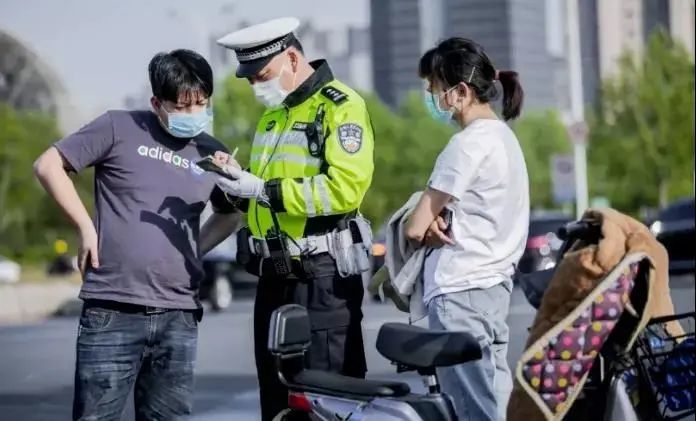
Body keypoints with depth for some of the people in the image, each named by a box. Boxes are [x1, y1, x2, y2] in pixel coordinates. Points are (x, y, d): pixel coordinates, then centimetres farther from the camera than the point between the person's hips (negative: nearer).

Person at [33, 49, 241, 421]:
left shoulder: (212, 154, 12)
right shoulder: (121, 129, 0)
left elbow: (229, 215, 29)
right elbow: (48, 165, 2)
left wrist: (195, 250, 13)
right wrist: (86, 227, -3)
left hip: (178, 317, 4)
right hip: (112, 313, -4)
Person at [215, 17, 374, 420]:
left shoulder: (341, 107, -10)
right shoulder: (273, 114, 19)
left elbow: (345, 188, -23)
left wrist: (264, 191, -22)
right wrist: (239, 183, 6)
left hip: (322, 279, -9)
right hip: (274, 277, 9)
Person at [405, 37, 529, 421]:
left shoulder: (468, 144, -14)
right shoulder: (503, 135, 15)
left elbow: (415, 229, -13)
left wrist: (428, 222, 8)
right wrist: (436, 216, -3)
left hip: (460, 292, -10)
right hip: (493, 284, 10)